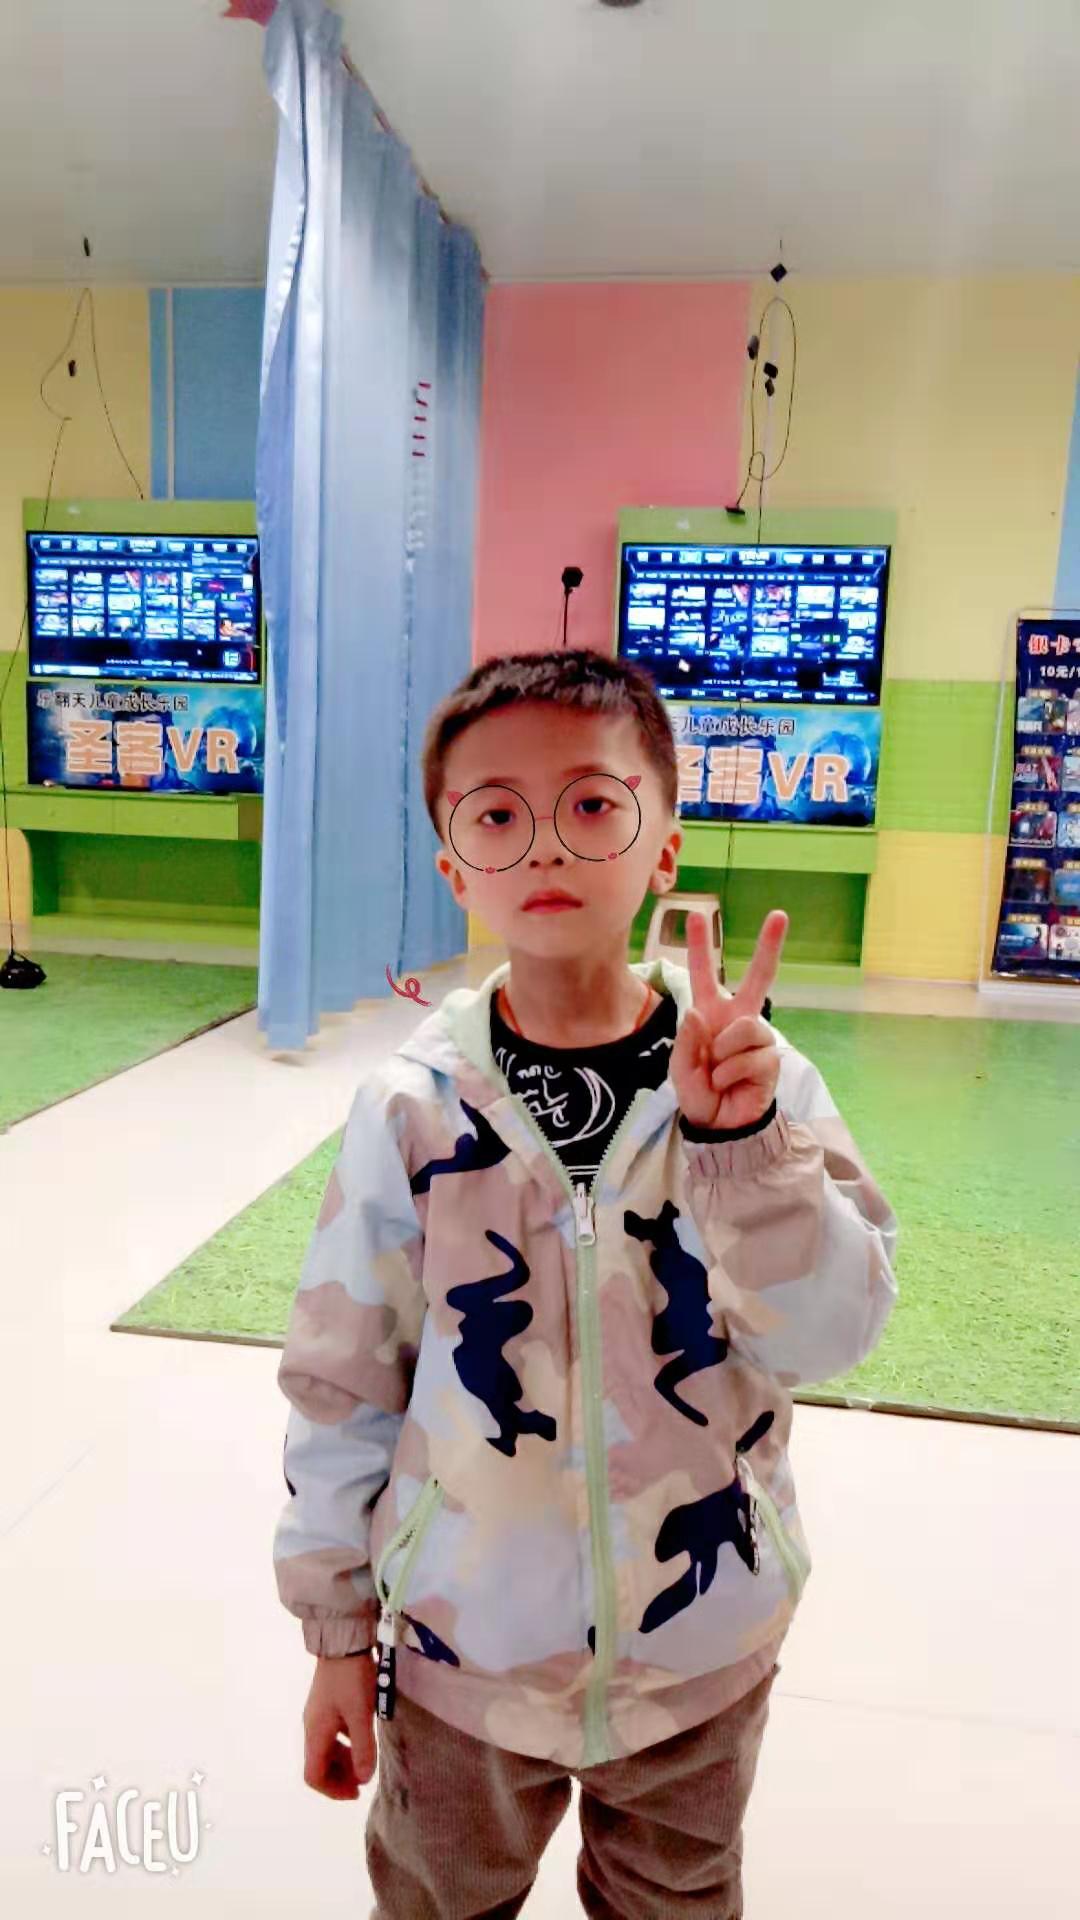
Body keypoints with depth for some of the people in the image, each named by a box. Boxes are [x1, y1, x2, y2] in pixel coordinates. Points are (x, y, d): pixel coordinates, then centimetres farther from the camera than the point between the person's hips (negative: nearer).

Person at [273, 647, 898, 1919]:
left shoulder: (754, 1079, -15)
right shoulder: (410, 1107, -17)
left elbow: (831, 1337, -19)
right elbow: (342, 1386, -8)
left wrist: (742, 1140, -33)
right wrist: (336, 1632, 1)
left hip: (703, 1655, 1)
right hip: (463, 1650, 0)